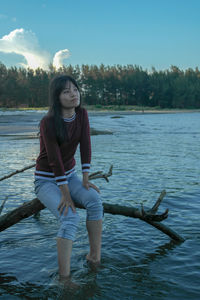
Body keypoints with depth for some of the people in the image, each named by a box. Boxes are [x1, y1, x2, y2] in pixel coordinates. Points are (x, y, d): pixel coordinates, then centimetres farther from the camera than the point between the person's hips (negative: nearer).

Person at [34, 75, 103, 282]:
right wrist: (66, 195, -24)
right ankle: (64, 277, -25)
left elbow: (85, 146, -7)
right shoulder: (48, 122, -23)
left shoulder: (82, 114, -6)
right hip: (46, 181, -5)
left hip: (69, 175, 5)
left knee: (94, 200, -24)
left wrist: (85, 179, -12)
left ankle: (95, 257, -14)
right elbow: (55, 160, -25)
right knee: (70, 219, -28)